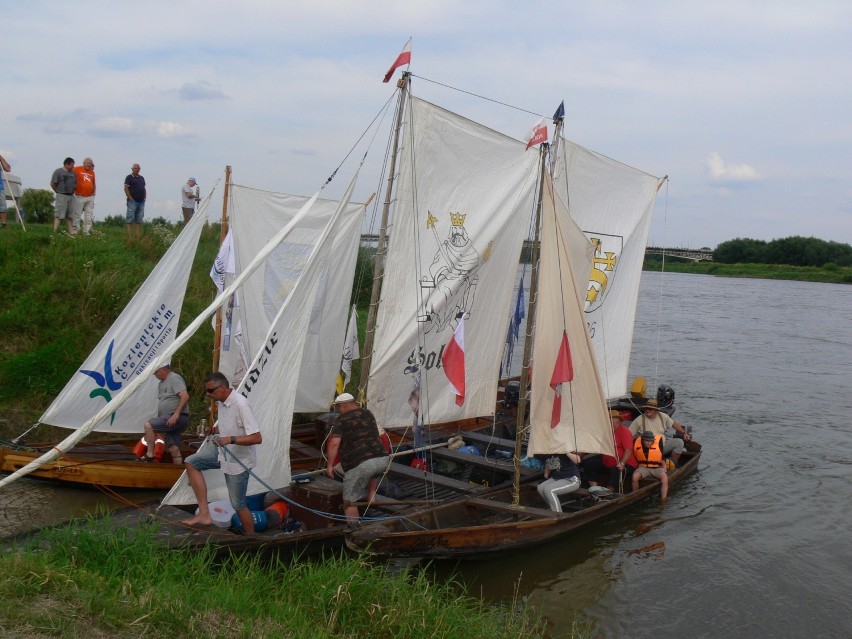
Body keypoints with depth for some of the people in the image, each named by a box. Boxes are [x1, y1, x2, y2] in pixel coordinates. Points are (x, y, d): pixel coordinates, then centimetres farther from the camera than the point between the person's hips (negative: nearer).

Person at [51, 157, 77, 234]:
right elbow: (53, 184, -6)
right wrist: (58, 191, 1)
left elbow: (75, 184, 22)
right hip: (62, 196, -7)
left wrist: (71, 191, 10)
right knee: (59, 215, -10)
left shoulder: (72, 173, 15)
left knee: (70, 215, 9)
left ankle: (71, 232, 12)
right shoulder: (58, 172, -4)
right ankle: (55, 232, -12)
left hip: (71, 196, 7)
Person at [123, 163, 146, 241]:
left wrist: (144, 197, 9)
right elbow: (126, 189, -9)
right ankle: (130, 237, -8)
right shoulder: (129, 177, -2)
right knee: (130, 219, -6)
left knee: (139, 220, 7)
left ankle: (138, 236, 10)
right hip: (132, 201, -6)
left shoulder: (141, 178, 17)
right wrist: (130, 198, -14)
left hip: (141, 202, 7)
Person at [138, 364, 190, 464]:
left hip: (177, 418, -9)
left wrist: (176, 414, -26)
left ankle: (150, 455, -11)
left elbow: (185, 396, -21)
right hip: (170, 420, 9)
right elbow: (162, 404, 27)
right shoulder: (162, 383, 21)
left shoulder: (174, 378, -8)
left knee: (148, 425, -15)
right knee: (174, 449, 5)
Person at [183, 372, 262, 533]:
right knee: (191, 463, 2)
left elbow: (257, 438, -30)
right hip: (223, 452, 9)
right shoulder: (222, 402, -1)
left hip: (238, 460, -9)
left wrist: (230, 439, -36)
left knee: (238, 505, 1)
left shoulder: (240, 404, -27)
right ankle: (204, 514, 2)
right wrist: (211, 430, 1)